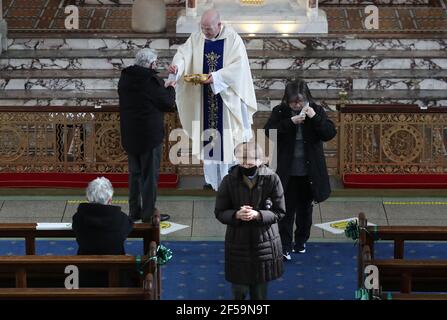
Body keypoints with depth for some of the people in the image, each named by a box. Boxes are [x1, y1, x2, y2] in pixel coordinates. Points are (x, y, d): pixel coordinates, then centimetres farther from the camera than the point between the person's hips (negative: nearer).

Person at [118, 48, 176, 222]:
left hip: (130, 134, 7)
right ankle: (149, 213, 6)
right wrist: (170, 89, 6)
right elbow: (168, 104, -12)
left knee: (134, 173, 16)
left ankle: (134, 211, 22)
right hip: (150, 134, -7)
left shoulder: (125, 79, 4)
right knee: (150, 174, 2)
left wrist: (164, 87, 15)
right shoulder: (151, 80, -19)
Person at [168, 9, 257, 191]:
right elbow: (183, 53, -7)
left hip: (226, 97, -3)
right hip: (204, 98, 4)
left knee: (227, 139, -1)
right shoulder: (196, 38, 3)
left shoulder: (233, 39, -9)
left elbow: (238, 66, -15)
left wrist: (217, 77, -25)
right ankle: (211, 179, 15)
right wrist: (176, 65, -30)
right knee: (208, 136, 7)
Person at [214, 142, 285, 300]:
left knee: (260, 290, 11)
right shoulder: (229, 180, -9)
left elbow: (279, 212, -6)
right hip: (238, 241, 0)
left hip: (264, 241, 0)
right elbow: (219, 212, -4)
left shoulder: (271, 178, -11)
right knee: (239, 289, 7)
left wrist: (258, 215, -23)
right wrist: (237, 214, -24)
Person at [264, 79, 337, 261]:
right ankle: (285, 247, 3)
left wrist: (315, 118, -24)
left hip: (309, 170, 2)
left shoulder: (316, 111, -3)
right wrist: (290, 122, -26)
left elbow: (330, 134, -11)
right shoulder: (280, 112, -6)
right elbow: (268, 132, -17)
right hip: (287, 170, -2)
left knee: (305, 208, 14)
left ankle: (301, 242, 31)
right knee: (287, 209, -1)